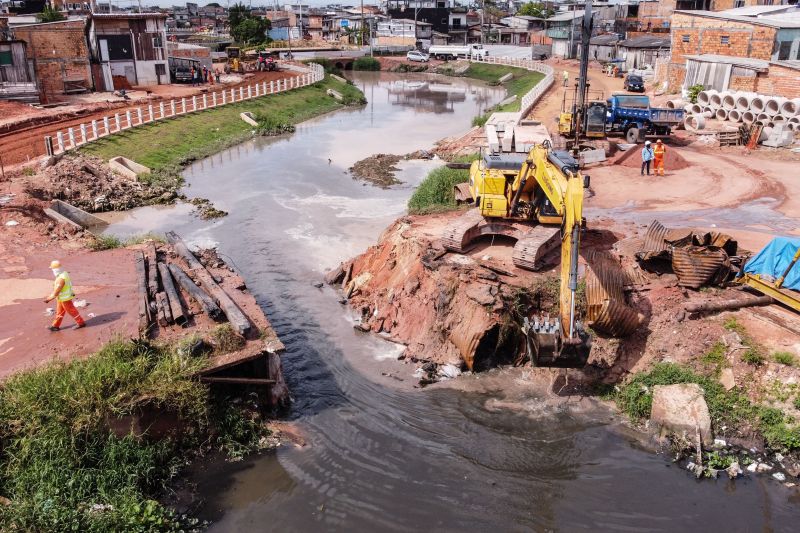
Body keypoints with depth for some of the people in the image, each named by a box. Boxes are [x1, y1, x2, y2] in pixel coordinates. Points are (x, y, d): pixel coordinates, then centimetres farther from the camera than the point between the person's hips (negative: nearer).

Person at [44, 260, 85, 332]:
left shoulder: (61, 279, -32)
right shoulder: (63, 273, -1)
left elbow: (56, 292, -27)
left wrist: (48, 299, -16)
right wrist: (50, 295, 20)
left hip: (65, 298, -9)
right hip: (62, 298, 9)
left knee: (71, 311, 6)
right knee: (59, 312, 18)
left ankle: (81, 323, 21)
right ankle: (55, 326, 29)